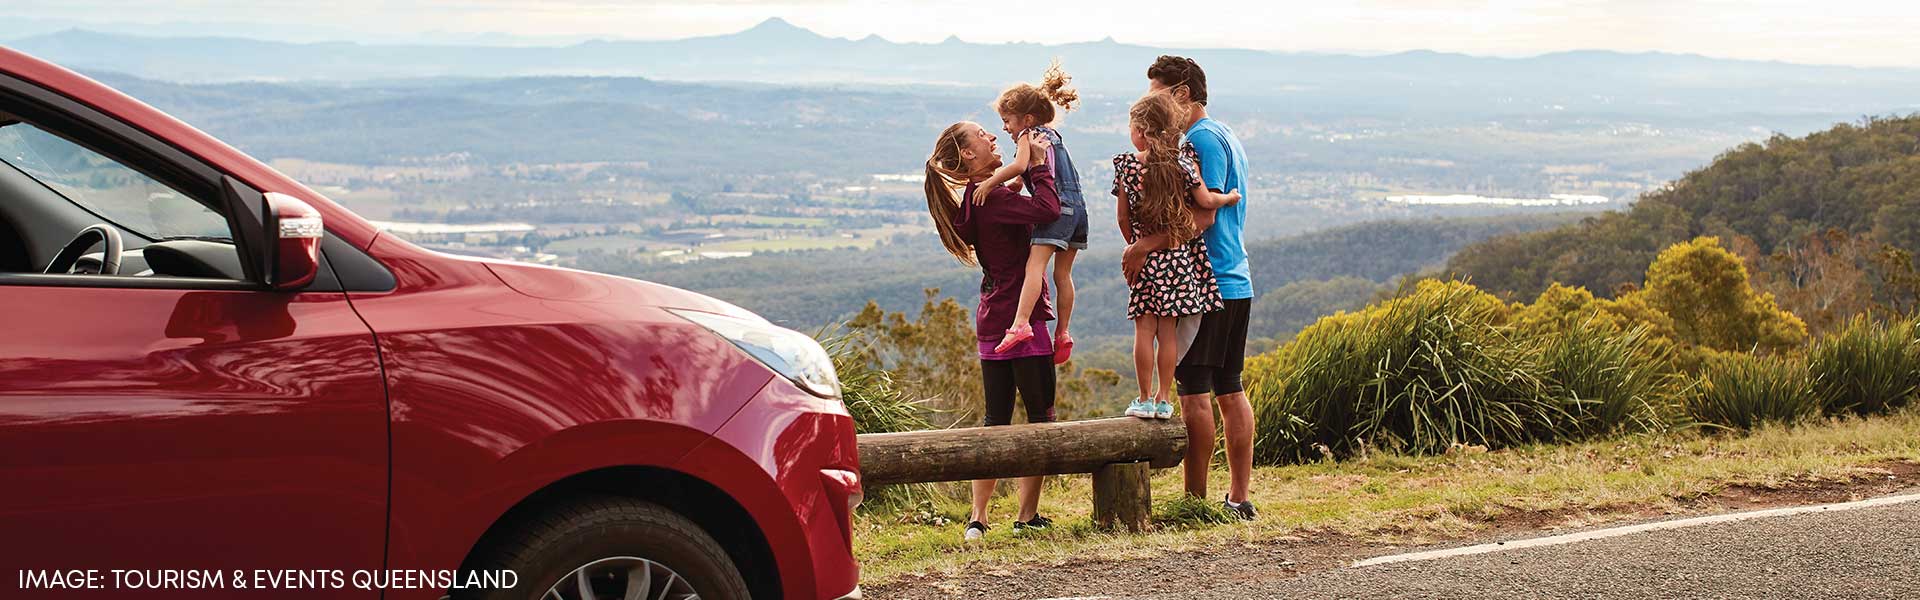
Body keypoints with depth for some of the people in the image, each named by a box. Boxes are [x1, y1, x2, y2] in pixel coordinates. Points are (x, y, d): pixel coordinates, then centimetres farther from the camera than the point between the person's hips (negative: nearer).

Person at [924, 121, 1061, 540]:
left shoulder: (975, 197, 14)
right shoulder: (989, 198, -16)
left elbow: (1030, 207, 22)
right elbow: (1047, 210, -30)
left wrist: (1028, 166, 10)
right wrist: (1038, 164, -18)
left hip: (992, 321, 9)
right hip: (1021, 317, -9)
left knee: (996, 419, 11)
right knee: (1040, 415, 1)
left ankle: (978, 519, 8)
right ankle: (1027, 516, 3)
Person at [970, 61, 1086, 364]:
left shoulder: (1030, 135, -3)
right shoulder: (1053, 134, 24)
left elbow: (1021, 166, -21)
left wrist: (989, 183, -18)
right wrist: (1012, 184, 23)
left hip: (1057, 206, -9)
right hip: (1078, 207, 9)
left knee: (1035, 264, -19)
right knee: (1063, 273, 14)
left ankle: (1021, 325, -33)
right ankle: (1063, 333, 16)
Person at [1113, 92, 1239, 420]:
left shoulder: (1126, 165, -4)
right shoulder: (1181, 163, -5)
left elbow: (1123, 218, 2)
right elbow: (1206, 201, -8)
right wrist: (1229, 197, 13)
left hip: (1144, 257, -1)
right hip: (1179, 255, 1)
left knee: (1144, 328, 3)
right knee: (1167, 329, 6)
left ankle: (1145, 399, 4)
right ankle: (1164, 399, 9)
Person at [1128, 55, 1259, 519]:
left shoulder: (1202, 139, -11)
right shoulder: (1227, 138, 20)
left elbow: (1202, 214, -20)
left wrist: (1148, 244, -25)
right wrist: (1149, 244, 11)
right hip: (1236, 284, 10)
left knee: (1194, 393, -7)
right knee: (1229, 391, 11)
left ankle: (1195, 499, -6)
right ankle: (1239, 498, 13)